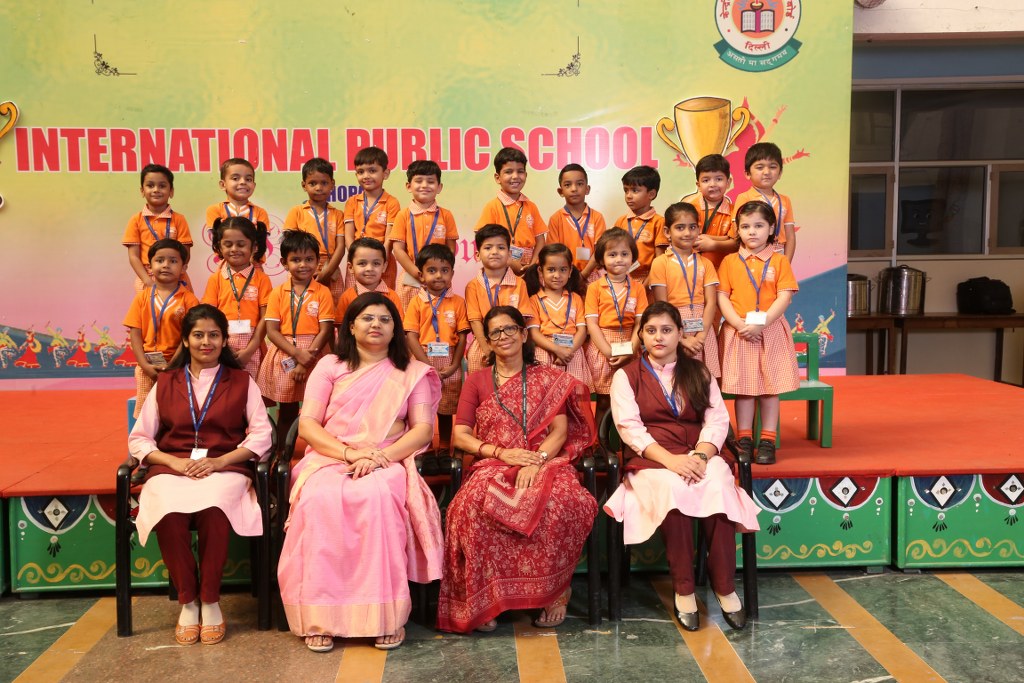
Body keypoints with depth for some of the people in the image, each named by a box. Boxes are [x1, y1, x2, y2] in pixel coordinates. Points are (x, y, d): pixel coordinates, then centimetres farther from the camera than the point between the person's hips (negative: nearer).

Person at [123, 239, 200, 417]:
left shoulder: (188, 300, -4)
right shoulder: (142, 297, 5)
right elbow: (135, 334, 1)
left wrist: (170, 367, -15)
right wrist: (145, 365, -10)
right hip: (147, 367, 3)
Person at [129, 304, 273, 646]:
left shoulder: (242, 382, 13)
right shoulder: (165, 383, 17)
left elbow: (261, 435, 3)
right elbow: (139, 438, 11)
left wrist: (219, 461, -11)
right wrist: (174, 462, -8)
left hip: (225, 469, -1)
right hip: (171, 469, 2)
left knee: (213, 510, -35)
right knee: (170, 514, -33)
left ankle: (210, 601, -15)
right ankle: (187, 601, -11)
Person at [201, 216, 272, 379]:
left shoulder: (261, 279, 1)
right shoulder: (215, 279, 6)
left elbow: (265, 317, -3)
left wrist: (249, 350, -10)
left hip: (252, 348, -1)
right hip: (221, 346, 1)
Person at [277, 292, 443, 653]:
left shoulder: (412, 372, 14)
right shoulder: (329, 366, 14)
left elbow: (423, 429, 3)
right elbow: (307, 423, 4)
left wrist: (380, 456, -13)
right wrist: (348, 452, -13)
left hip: (388, 463, -1)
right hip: (329, 458, 1)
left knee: (378, 496, -36)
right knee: (321, 500, -34)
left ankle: (387, 614, -27)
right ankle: (319, 615, -25)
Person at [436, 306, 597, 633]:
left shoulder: (548, 378, 16)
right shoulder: (477, 380, 17)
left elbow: (560, 430, 4)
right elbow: (460, 435, 8)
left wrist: (537, 461, -16)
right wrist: (501, 453, -9)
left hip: (545, 464, 0)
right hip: (493, 467, 0)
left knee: (560, 502, -36)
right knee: (475, 505, -36)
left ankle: (554, 592, -16)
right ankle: (482, 599, -22)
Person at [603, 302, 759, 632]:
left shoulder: (699, 372, 16)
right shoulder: (626, 376, 7)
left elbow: (718, 419, 5)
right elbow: (629, 427, -6)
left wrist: (701, 455, -15)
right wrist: (669, 458, -20)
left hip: (699, 454, 2)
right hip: (651, 458, -2)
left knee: (719, 488, -31)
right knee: (673, 491, -35)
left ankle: (725, 587, -18)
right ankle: (683, 590, -21)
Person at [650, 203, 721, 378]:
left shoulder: (705, 263, 9)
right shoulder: (660, 263, 0)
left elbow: (711, 302, 1)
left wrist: (701, 336, -12)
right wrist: (681, 339, -11)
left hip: (702, 328, 2)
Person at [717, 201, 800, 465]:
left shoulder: (779, 261, 2)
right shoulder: (730, 261, 5)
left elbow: (784, 297, -6)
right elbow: (722, 297, 0)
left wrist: (760, 323, -17)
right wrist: (739, 324, -15)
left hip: (770, 331, 0)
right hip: (738, 332, 1)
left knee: (770, 386, 4)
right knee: (742, 387, 4)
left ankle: (767, 441, 13)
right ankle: (744, 441, 14)